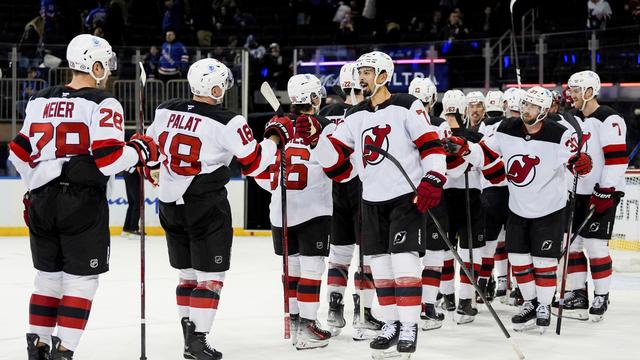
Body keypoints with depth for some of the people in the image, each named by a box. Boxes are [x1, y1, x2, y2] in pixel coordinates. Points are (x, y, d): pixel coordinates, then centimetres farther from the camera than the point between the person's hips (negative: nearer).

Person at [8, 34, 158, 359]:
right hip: (84, 201, -6)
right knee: (81, 279, 2)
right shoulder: (103, 104, -9)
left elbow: (21, 153, 12)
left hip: (42, 201, 6)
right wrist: (141, 150, 0)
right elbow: (109, 158, -18)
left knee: (48, 275, 18)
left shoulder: (39, 101, 10)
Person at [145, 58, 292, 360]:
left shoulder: (165, 110, 2)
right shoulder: (227, 122, -15)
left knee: (187, 273, 18)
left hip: (170, 204, 6)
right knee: (210, 275, 3)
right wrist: (275, 136, 4)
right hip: (206, 207, -6)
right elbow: (254, 163, -10)